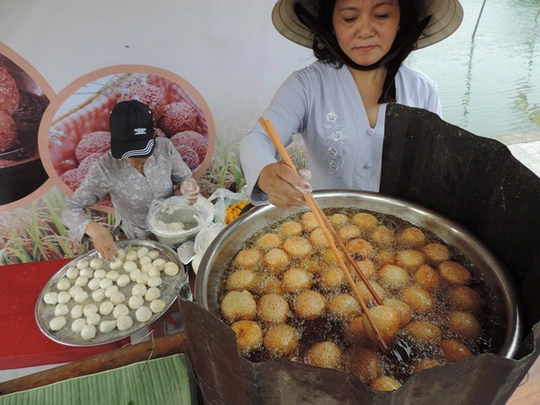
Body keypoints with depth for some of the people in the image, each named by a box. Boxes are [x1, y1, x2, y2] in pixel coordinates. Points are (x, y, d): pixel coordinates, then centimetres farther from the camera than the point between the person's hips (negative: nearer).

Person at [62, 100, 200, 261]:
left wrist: (188, 186, -28)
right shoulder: (105, 168, -23)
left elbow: (184, 177, -3)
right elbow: (71, 209, -19)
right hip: (138, 242, -2)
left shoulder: (165, 147, -18)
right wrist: (93, 228, -42)